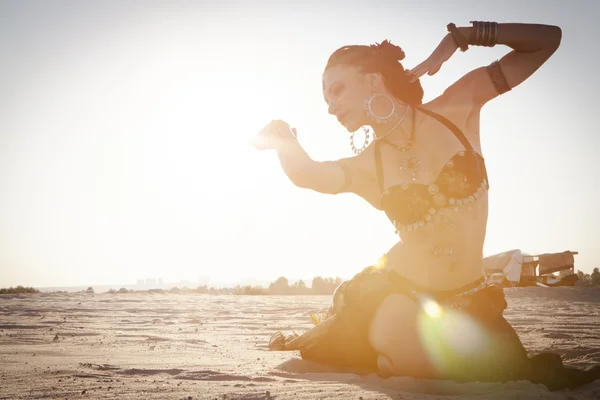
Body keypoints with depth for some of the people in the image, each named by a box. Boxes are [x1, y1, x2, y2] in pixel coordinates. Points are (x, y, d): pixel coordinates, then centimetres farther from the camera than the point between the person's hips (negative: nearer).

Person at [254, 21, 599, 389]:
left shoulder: (457, 109, -4)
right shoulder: (366, 165, -1)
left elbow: (548, 39, -5)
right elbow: (309, 174, -16)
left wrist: (459, 37, -13)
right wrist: (284, 140, -28)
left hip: (471, 304, 2)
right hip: (401, 301, -2)